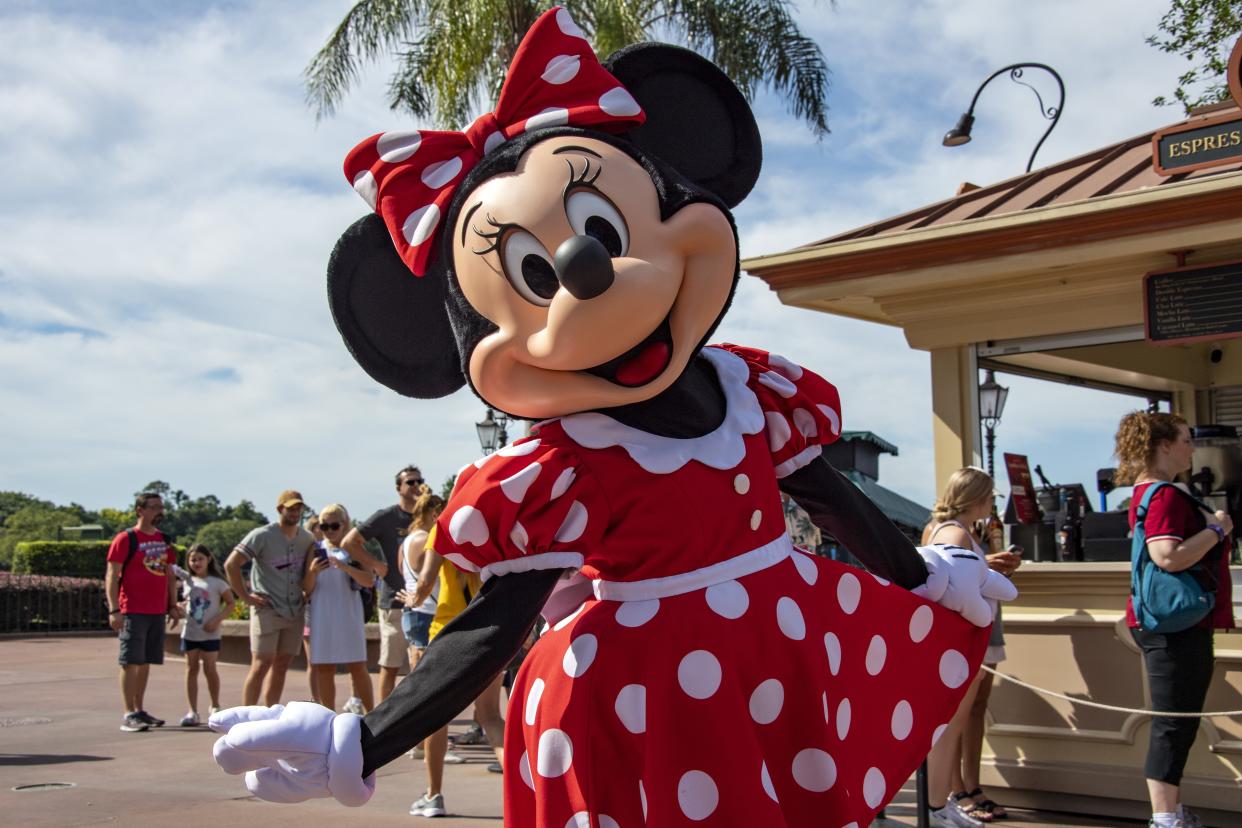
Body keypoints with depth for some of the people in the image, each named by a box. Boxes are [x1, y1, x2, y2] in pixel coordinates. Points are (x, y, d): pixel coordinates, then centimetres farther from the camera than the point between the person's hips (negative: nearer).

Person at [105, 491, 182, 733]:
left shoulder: (164, 541, 14)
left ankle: (140, 710, 20)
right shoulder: (125, 539, -6)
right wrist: (114, 610, -16)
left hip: (158, 612, 6)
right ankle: (128, 715, -3)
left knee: (145, 662, 12)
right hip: (132, 611, -6)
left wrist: (173, 605, 13)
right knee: (130, 662, -5)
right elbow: (111, 575, -9)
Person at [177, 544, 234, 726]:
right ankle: (192, 711, 6)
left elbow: (230, 603, -5)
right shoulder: (187, 582, 9)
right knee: (191, 669, 4)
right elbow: (187, 604, 18)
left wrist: (217, 620, -16)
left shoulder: (217, 582, -5)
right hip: (189, 633, 4)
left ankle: (215, 706, 17)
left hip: (210, 634, -4)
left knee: (209, 669, -1)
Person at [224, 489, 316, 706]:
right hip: (267, 610, -5)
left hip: (295, 613, 6)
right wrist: (245, 596, -13)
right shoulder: (262, 536, -8)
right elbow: (231, 564, -12)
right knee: (262, 664, -10)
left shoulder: (307, 538, 9)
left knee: (282, 665, 8)